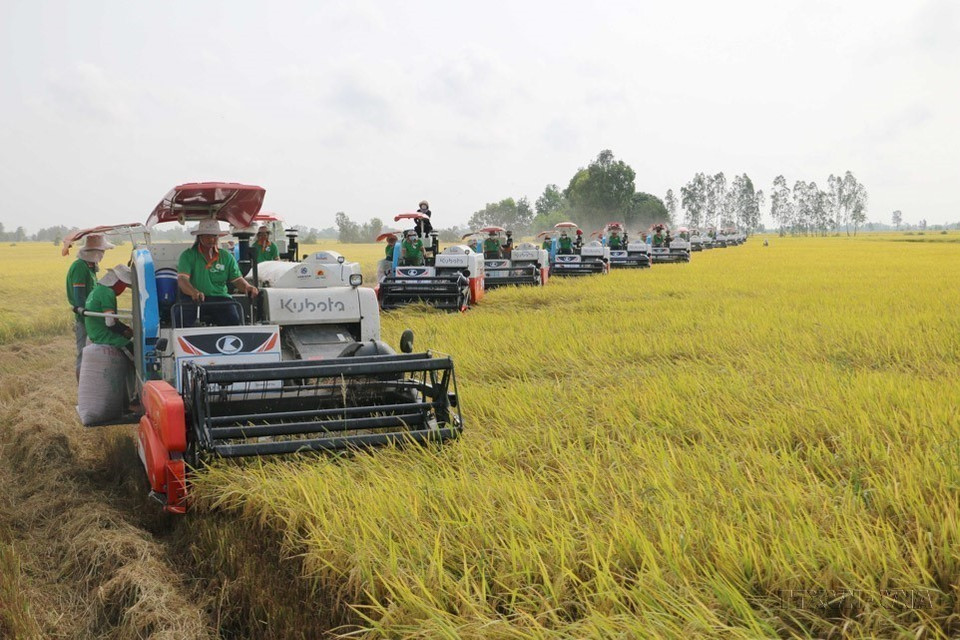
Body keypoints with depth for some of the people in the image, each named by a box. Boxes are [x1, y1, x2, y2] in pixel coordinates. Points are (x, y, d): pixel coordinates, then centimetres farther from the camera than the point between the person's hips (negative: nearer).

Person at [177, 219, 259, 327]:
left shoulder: (227, 257, 15)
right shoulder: (188, 255, 4)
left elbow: (237, 279, 11)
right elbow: (182, 280, -10)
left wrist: (247, 287, -14)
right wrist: (194, 292, -32)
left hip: (219, 297, 2)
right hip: (192, 299, -2)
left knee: (233, 320, -28)